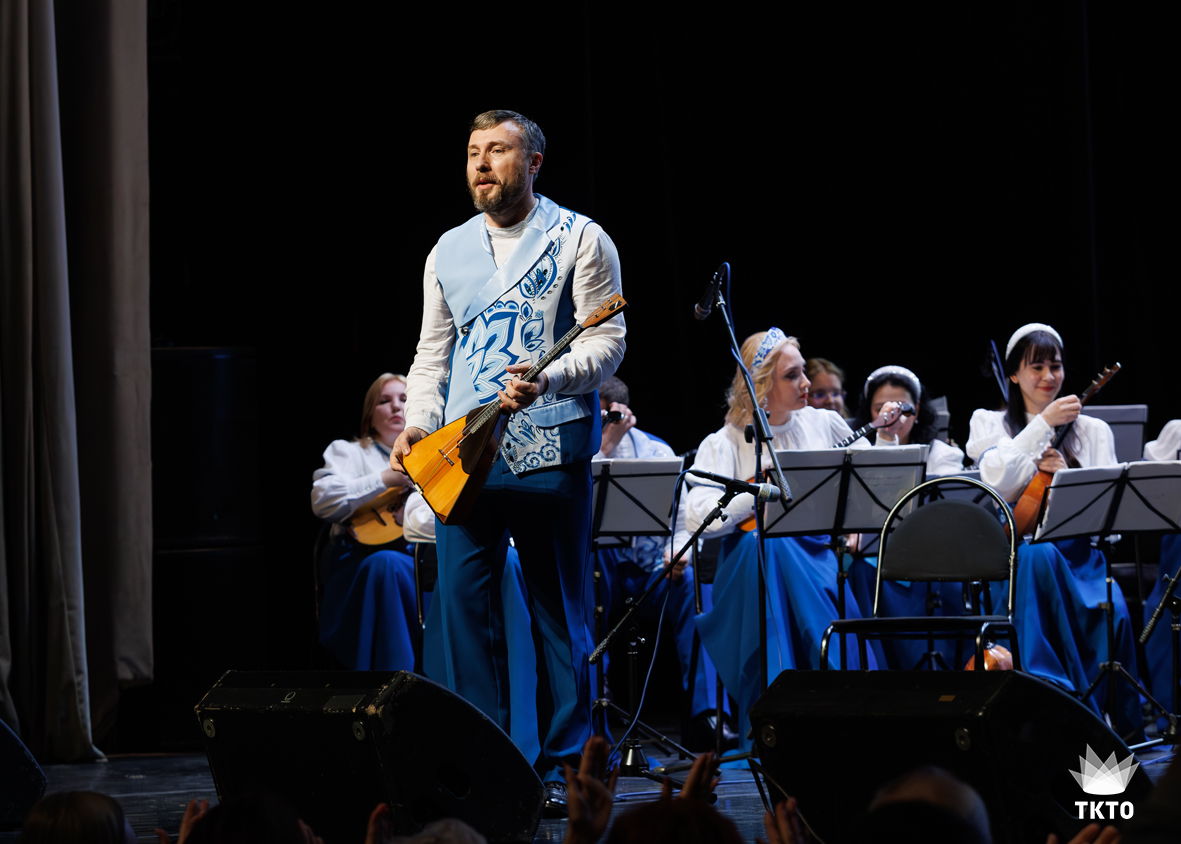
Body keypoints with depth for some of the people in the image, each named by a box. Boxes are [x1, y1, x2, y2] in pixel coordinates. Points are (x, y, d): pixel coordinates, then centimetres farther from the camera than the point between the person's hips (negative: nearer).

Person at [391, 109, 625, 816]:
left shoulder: (580, 240, 2)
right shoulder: (450, 251, 16)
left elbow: (608, 339, -4)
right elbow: (433, 353, 18)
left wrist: (546, 379, -21)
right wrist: (419, 423, 2)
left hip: (551, 447, -4)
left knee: (559, 610, -1)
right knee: (461, 601, 0)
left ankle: (562, 766, 5)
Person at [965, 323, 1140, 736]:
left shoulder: (1093, 431, 19)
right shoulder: (989, 423, 15)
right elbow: (996, 479, -8)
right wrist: (1043, 423, -12)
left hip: (1078, 552, 1)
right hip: (1013, 554, -1)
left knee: (1112, 611, -33)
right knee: (1038, 554, -40)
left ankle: (1119, 725, -19)